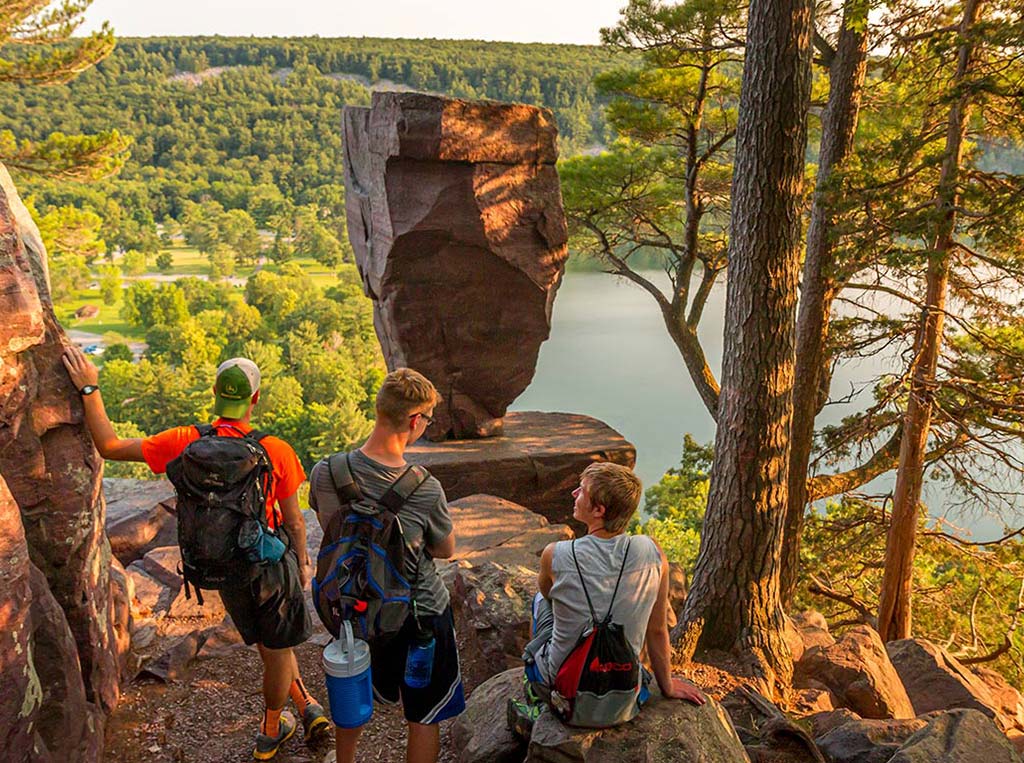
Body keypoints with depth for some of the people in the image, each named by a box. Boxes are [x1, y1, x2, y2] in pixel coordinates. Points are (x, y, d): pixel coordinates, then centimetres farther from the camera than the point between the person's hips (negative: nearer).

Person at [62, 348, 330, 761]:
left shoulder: (186, 442, -16)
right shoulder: (276, 451, -21)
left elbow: (110, 446, -7)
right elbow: (294, 521, -11)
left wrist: (89, 389, -2)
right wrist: (303, 563, 6)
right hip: (271, 561, -3)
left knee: (271, 644, 25)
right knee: (276, 651, 18)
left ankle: (308, 708, 36)